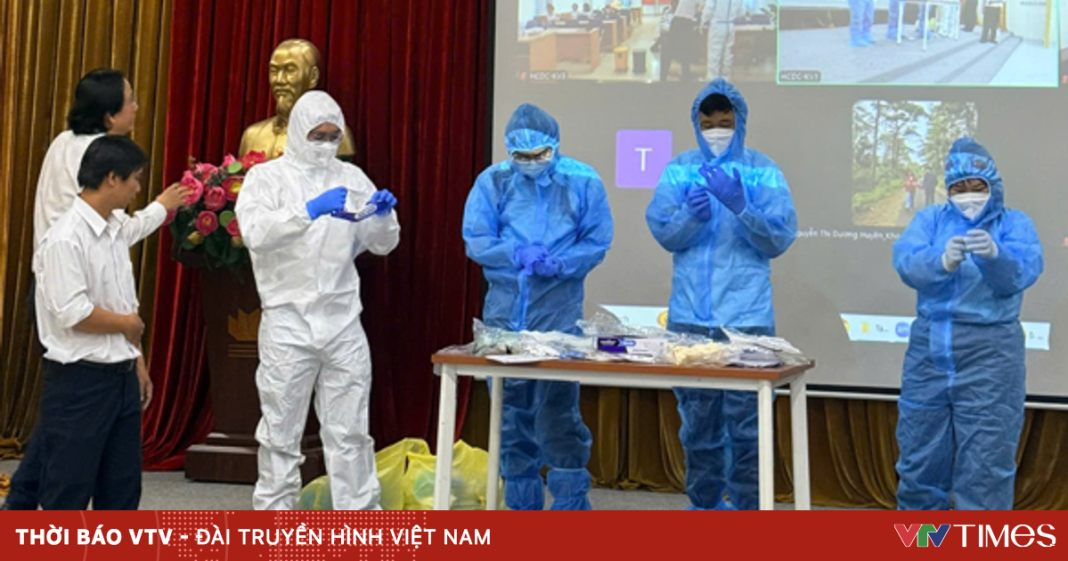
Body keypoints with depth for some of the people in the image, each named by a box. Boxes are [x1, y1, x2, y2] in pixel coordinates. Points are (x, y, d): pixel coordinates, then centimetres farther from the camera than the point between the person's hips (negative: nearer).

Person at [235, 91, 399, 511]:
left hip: (343, 320, 3)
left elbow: (383, 244, 11)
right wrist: (310, 210, -31)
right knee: (281, 432, 7)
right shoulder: (267, 176, 0)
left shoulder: (351, 177, 11)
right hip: (288, 322, -3)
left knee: (350, 430, 8)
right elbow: (255, 232, -19)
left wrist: (384, 214, -10)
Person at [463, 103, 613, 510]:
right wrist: (517, 253, -17)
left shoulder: (582, 181, 0)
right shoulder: (493, 181, 4)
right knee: (511, 409, 9)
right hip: (504, 312, 3)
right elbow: (475, 240, -1)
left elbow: (597, 242, 0)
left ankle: (570, 505, 7)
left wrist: (559, 263, -17)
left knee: (558, 410, -7)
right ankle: (521, 504, 23)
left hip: (559, 313, -2)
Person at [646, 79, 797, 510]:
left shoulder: (763, 172, 2)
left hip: (747, 318, -2)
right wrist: (691, 214, -21)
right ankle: (703, 506, 24)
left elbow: (779, 240, -5)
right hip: (689, 318, 2)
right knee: (697, 422, 10)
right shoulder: (678, 170, 7)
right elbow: (663, 233, -1)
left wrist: (741, 207, -21)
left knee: (746, 425, -2)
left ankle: (747, 509, 9)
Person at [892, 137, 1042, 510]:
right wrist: (943, 260, -31)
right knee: (919, 454, 10)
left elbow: (1020, 272, -16)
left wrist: (994, 254, -37)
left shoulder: (1015, 223, 4)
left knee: (985, 460, 0)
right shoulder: (930, 219, 9)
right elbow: (907, 264, -11)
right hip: (929, 346, 3)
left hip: (990, 351, -2)